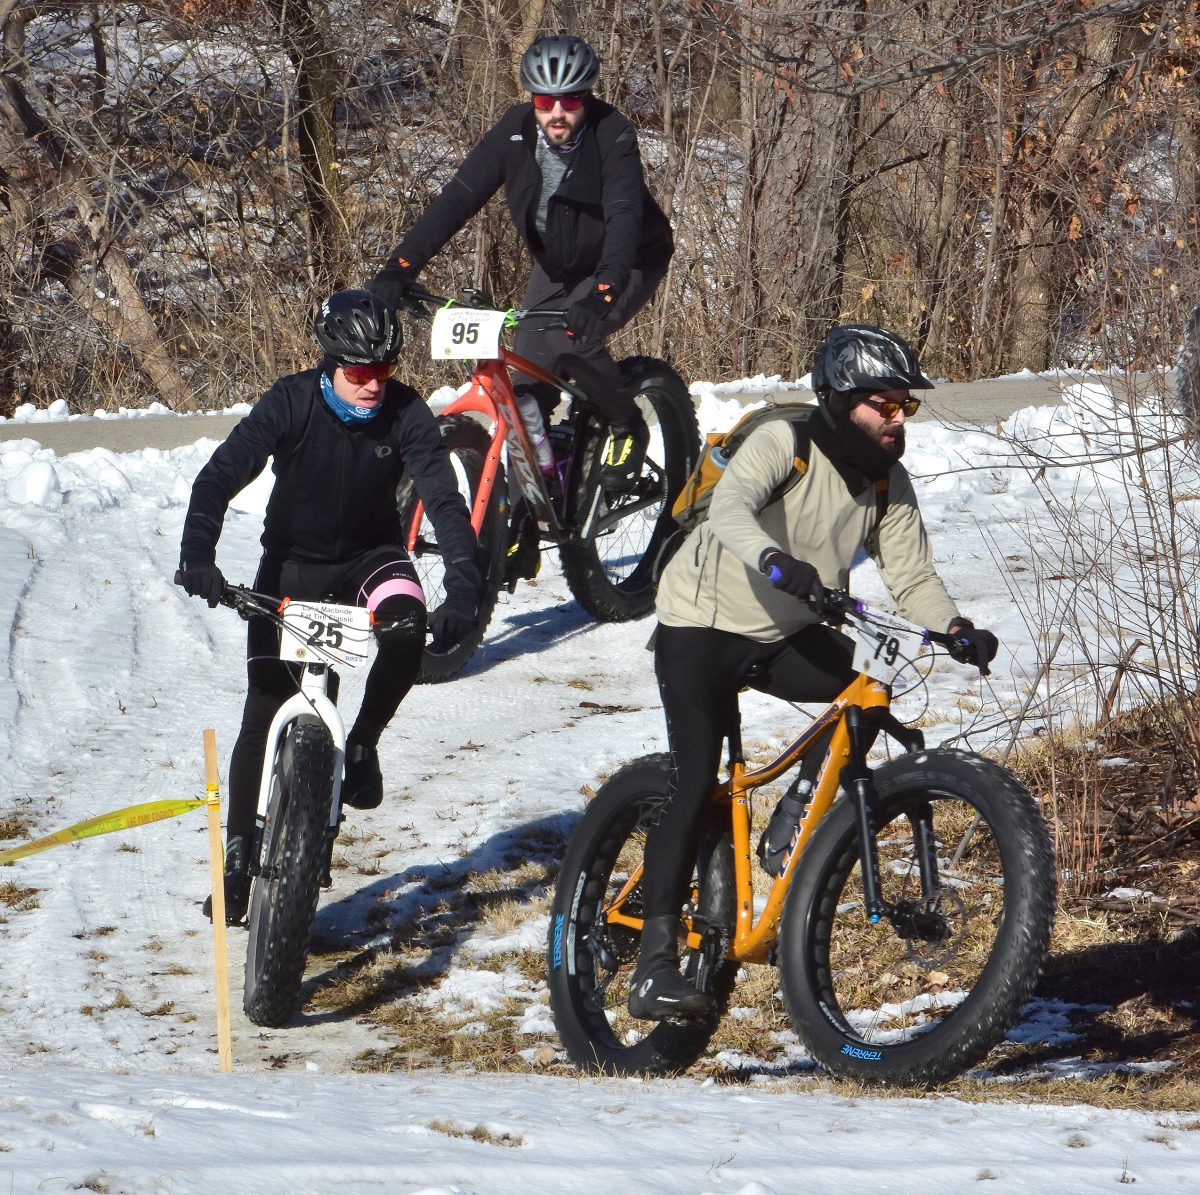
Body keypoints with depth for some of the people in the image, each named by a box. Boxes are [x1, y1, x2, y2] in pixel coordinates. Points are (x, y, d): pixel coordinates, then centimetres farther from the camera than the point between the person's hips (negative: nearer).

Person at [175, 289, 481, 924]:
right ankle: (239, 856, 9)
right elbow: (221, 474, -27)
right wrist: (196, 555, -43)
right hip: (292, 561, 0)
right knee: (265, 714, -4)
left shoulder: (406, 413, -18)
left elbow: (444, 500, -24)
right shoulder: (290, 403, -21)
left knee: (407, 626, -33)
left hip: (371, 554, 0)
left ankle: (361, 743, -6)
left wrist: (462, 586, -39)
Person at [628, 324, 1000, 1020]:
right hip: (703, 623, -6)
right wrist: (777, 561, -58)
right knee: (697, 781, -17)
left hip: (786, 636, 6)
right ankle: (655, 966, -14)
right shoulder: (784, 444, -22)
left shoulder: (889, 485, -4)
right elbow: (730, 507, -39)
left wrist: (956, 629, -29)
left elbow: (912, 575, -9)